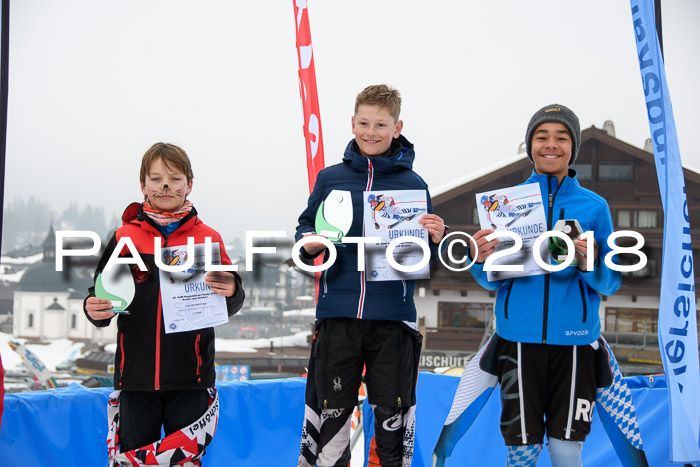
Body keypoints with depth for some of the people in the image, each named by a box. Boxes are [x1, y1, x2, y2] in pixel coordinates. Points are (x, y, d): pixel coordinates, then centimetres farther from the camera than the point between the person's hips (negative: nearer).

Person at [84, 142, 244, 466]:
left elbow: (229, 306, 5)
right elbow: (103, 294, 9)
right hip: (137, 375, 0)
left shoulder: (208, 239, 4)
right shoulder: (125, 237, 4)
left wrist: (231, 293, -17)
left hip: (190, 378, 0)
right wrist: (95, 310, -13)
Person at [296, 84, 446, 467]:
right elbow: (305, 229, 13)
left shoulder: (413, 185, 6)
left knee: (392, 414, 5)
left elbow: (424, 257, 9)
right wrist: (310, 243, -9)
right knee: (330, 412, 3)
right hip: (338, 316, 1)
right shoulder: (330, 178, 8)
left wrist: (436, 239, -13)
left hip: (393, 319, 0)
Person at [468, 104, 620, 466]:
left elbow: (610, 283, 4)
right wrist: (481, 259, -16)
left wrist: (590, 266, -17)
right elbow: (492, 280, 6)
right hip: (518, 340, 0)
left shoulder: (594, 206, 6)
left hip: (574, 342, 0)